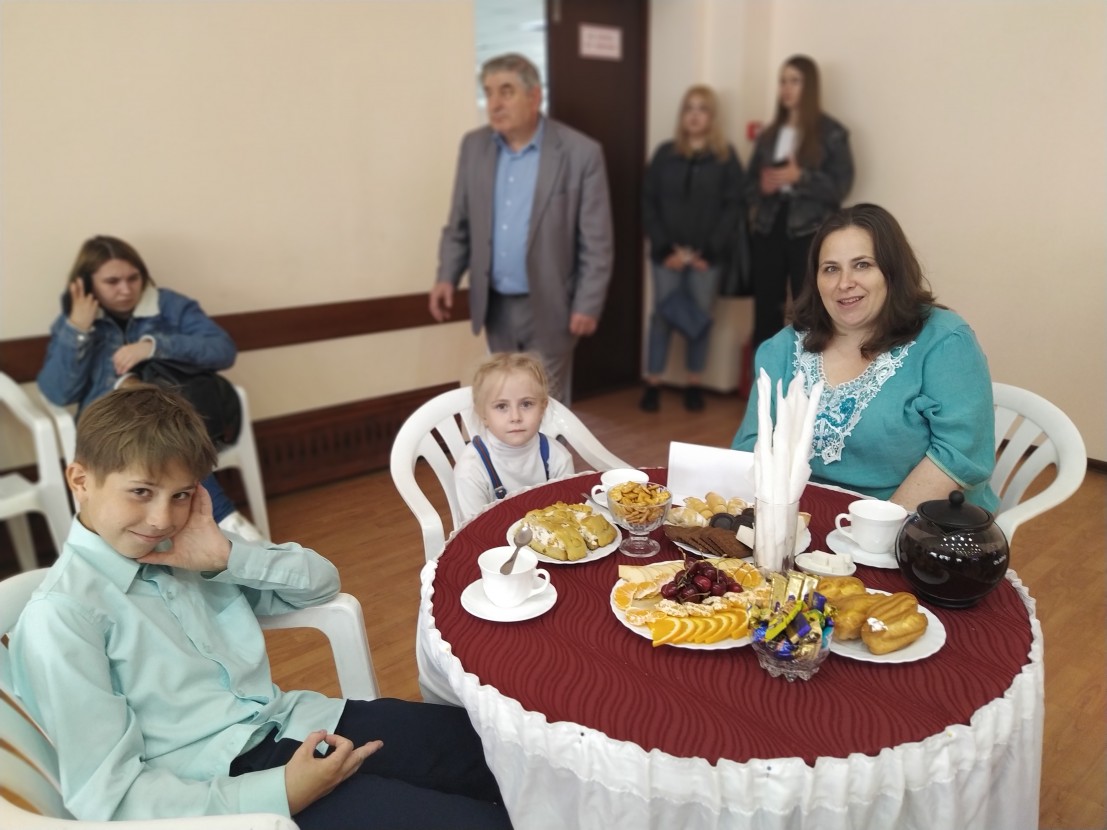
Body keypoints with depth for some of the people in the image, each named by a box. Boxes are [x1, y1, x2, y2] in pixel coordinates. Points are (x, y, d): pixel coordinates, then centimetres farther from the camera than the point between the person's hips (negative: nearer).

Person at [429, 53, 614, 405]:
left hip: (548, 306, -5)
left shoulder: (581, 152, -11)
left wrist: (588, 305, -13)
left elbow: (596, 241, -10)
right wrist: (447, 277, -3)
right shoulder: (473, 146, 3)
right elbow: (459, 223, 9)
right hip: (496, 306, 5)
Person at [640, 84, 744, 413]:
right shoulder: (665, 153, 6)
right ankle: (652, 385, 11)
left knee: (700, 319, 6)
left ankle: (694, 385, 17)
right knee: (662, 316, 3)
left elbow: (733, 207, -2)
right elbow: (649, 203, 2)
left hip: (707, 256, 0)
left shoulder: (726, 157, 4)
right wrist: (664, 248, -8)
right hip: (667, 254, 0)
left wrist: (709, 251, -11)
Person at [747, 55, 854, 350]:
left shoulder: (831, 133, 0)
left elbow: (840, 185, -7)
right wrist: (763, 186, -10)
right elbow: (749, 182, 13)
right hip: (768, 229, 4)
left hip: (810, 232, -4)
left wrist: (799, 177, -20)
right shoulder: (769, 134, 14)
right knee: (765, 311, 6)